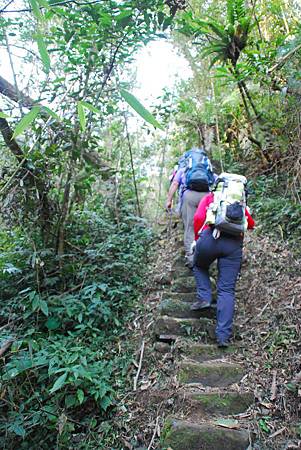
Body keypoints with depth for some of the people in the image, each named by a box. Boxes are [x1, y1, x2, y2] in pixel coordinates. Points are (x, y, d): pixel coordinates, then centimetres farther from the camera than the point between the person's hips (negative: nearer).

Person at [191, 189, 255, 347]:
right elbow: (251, 224, 30)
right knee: (227, 290, 4)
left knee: (199, 266, 30)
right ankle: (223, 336, 0)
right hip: (235, 244, 2)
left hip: (211, 237, -1)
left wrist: (197, 239, 16)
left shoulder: (209, 197, 22)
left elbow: (198, 218, 5)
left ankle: (204, 298, 12)